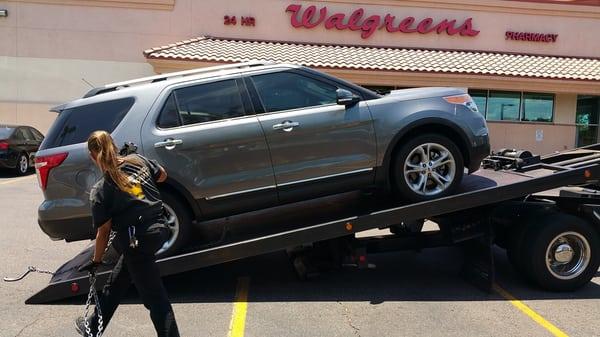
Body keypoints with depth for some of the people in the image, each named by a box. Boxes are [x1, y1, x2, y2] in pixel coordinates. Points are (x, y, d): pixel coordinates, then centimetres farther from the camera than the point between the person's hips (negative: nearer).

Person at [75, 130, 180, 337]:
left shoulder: (99, 191, -10)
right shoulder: (138, 160, 0)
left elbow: (103, 231, -5)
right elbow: (162, 175, 18)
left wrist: (95, 261, 9)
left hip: (136, 241, -7)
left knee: (154, 297, 2)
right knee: (115, 283, 25)